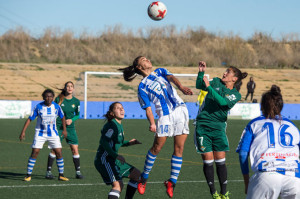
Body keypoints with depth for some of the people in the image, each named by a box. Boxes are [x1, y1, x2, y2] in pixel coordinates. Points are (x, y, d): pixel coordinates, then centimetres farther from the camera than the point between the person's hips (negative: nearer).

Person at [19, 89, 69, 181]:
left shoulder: (56, 107, -6)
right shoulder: (38, 107, -11)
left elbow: (62, 117, 11)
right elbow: (30, 119, -6)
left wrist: (64, 129, 13)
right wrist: (23, 132, -11)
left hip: (53, 133, 2)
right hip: (40, 133, -2)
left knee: (58, 152, -4)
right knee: (35, 152, -10)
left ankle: (61, 175, 8)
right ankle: (28, 175, -2)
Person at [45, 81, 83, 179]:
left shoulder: (76, 101, 3)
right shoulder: (58, 99, -4)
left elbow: (77, 115, 13)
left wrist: (71, 120, -7)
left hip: (70, 127, 3)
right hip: (58, 126, -2)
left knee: (75, 149, -2)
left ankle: (78, 172, 8)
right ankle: (48, 171, 1)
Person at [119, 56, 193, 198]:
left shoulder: (160, 71, 18)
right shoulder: (142, 87, 5)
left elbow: (172, 78, -3)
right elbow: (148, 108, -2)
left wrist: (181, 87, -26)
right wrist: (152, 123, -20)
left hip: (181, 110, 3)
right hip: (165, 115, -3)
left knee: (179, 148, 0)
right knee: (157, 147, -5)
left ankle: (172, 181, 6)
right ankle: (144, 178, 13)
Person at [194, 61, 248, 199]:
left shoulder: (235, 95, -1)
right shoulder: (216, 82, 7)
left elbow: (223, 102, -19)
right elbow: (199, 85, 15)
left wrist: (209, 87, -22)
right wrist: (201, 72, -1)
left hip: (218, 127, -1)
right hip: (202, 125, 1)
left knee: (220, 160, -2)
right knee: (208, 161, -2)